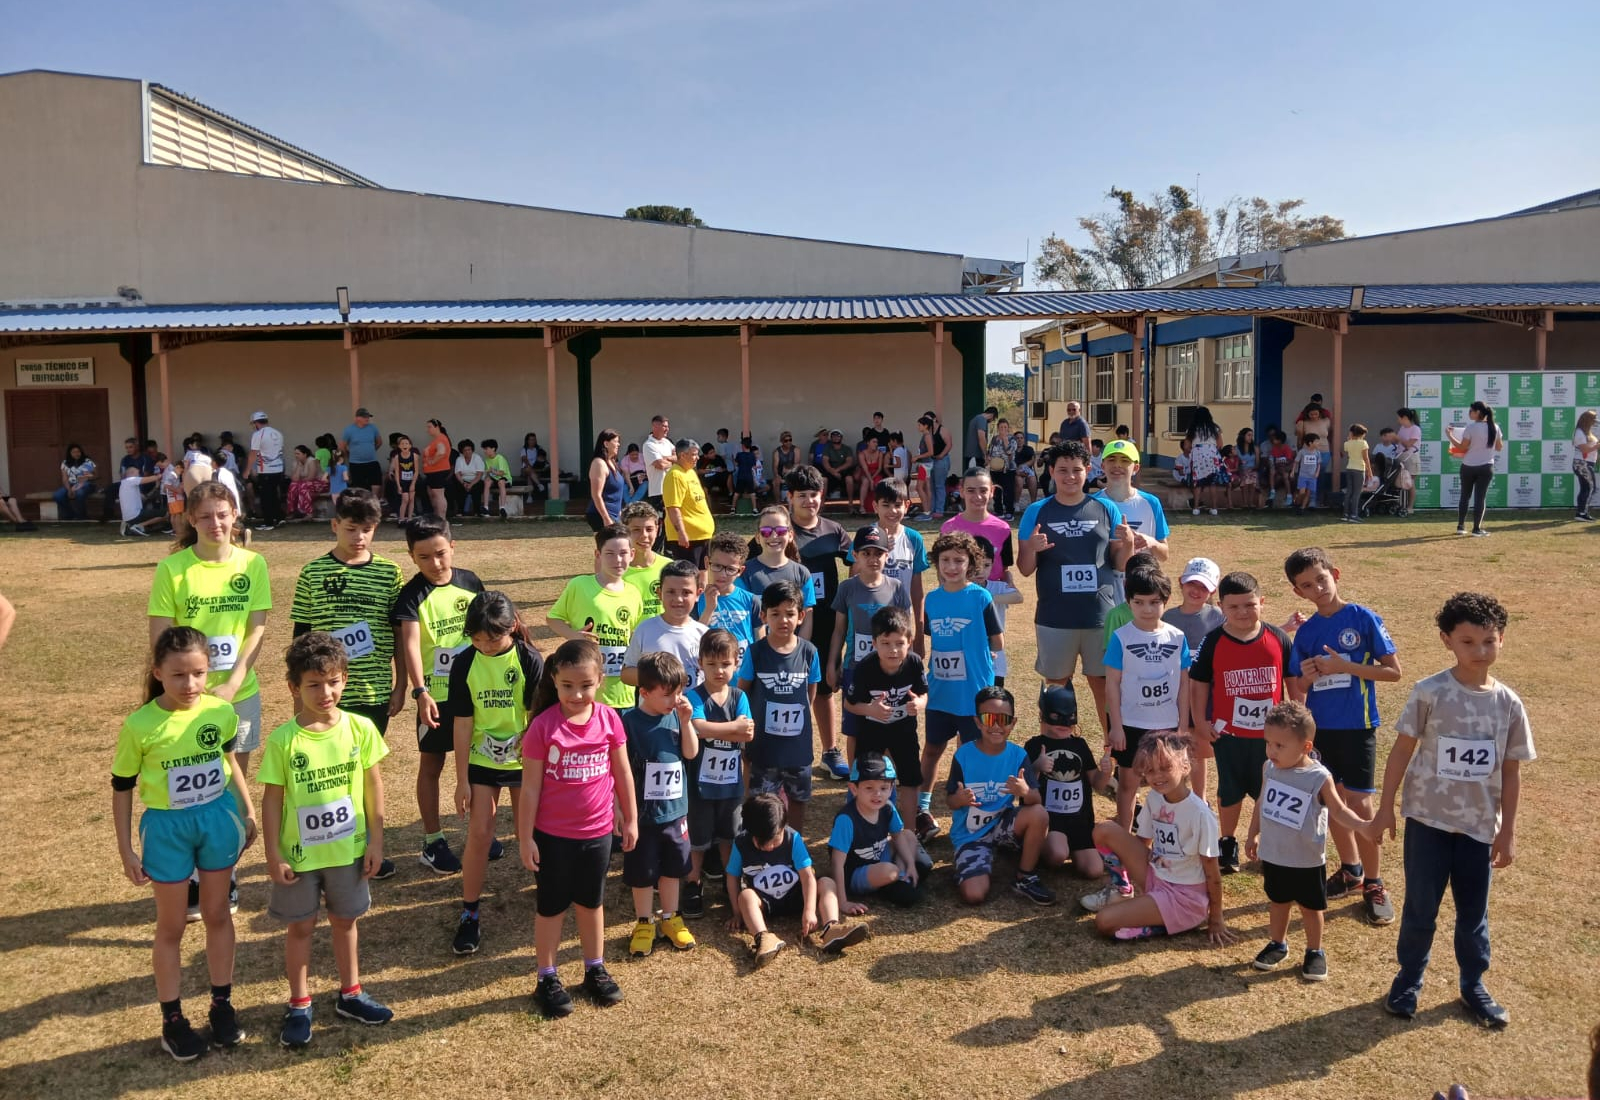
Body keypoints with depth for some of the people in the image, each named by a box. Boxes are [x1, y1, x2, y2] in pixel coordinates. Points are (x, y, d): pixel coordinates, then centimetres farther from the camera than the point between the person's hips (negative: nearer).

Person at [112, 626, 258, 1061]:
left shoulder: (221, 711, -10)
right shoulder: (139, 726, -17)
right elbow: (122, 788, -6)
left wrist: (248, 811, 12)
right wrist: (126, 850, -4)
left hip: (218, 818, 2)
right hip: (166, 827, -2)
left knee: (217, 914, 16)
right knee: (171, 926, 11)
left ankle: (222, 1004, 31)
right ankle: (172, 1018, 27)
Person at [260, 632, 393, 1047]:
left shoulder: (360, 728, -11)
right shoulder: (282, 740, -16)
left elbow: (373, 784, -2)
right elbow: (272, 798, -9)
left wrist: (375, 840, -1)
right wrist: (273, 855, -8)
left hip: (348, 849, 2)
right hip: (299, 854, -2)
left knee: (345, 920, 19)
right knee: (300, 928, 14)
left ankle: (350, 994, 37)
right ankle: (299, 1006, 31)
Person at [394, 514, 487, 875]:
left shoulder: (470, 581, -1)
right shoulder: (412, 595, -13)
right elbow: (410, 644, -24)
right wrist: (420, 691, -35)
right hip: (436, 693, -3)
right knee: (431, 765, 9)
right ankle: (433, 841, 20)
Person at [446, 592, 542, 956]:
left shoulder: (529, 660, -15)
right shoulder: (464, 664, -10)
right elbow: (462, 723, -6)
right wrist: (462, 779, -5)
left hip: (524, 760, -1)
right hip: (481, 761, 1)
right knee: (479, 834, 0)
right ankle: (469, 914, 12)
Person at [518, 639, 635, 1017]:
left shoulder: (609, 719, -9)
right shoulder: (543, 726, -17)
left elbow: (623, 773, 3)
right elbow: (530, 786, -11)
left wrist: (630, 819, 8)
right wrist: (525, 837, -9)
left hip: (597, 832, 3)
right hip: (552, 835, -3)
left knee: (592, 902, 20)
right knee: (551, 906, 13)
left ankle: (596, 970, 37)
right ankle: (547, 980, 28)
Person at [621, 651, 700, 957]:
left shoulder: (676, 716, -2)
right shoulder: (630, 722, -17)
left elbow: (691, 753, -3)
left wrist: (685, 720, -15)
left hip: (674, 810, 4)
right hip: (643, 814, -4)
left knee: (672, 867, 18)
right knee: (642, 872, 11)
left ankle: (670, 918, 35)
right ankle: (645, 923, 28)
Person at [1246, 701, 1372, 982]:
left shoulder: (1319, 777, -20)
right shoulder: (1270, 769, -6)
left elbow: (1339, 811, -12)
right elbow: (1262, 805, 7)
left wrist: (1363, 825, -29)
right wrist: (1252, 836, 12)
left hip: (1307, 861, -4)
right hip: (1273, 855, 4)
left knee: (1310, 907, 13)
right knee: (1277, 902, 20)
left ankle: (1315, 952, 32)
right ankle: (1277, 945, 38)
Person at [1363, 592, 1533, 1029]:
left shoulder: (1509, 703, -4)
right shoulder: (1430, 693, -12)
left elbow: (1511, 771, 3)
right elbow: (1402, 750, -6)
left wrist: (1507, 831, 5)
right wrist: (1385, 809, -5)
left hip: (1479, 824, 2)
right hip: (1428, 817, -2)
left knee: (1474, 909, 15)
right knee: (1421, 906, 9)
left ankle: (1473, 985, 34)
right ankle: (1408, 979, 27)